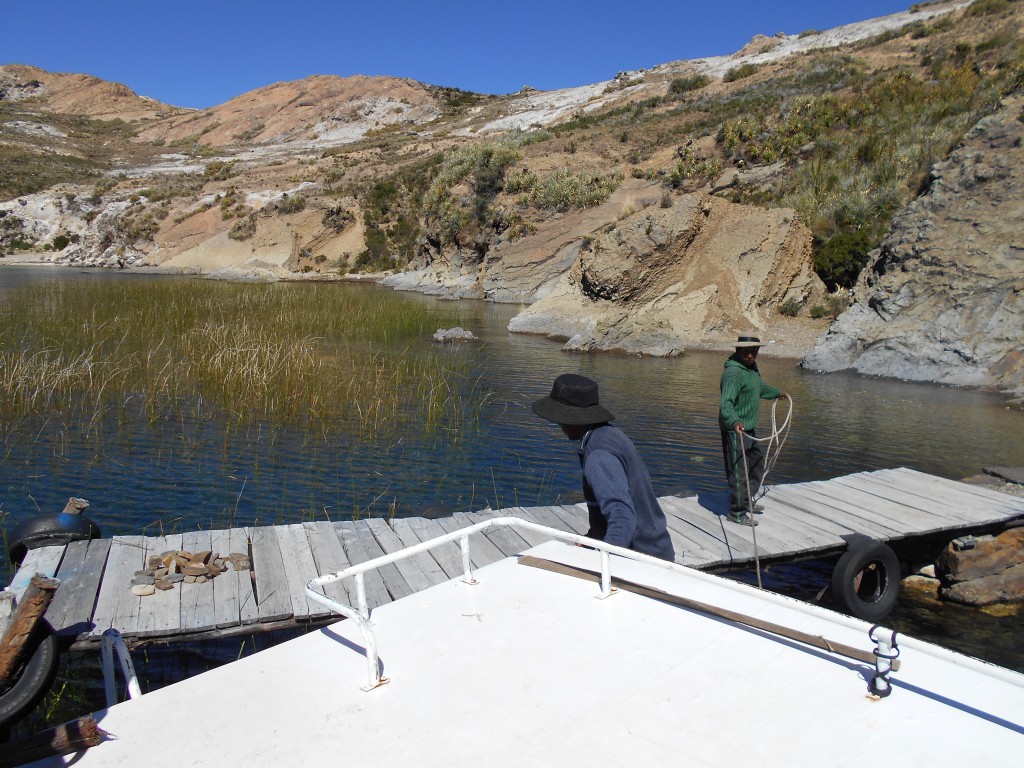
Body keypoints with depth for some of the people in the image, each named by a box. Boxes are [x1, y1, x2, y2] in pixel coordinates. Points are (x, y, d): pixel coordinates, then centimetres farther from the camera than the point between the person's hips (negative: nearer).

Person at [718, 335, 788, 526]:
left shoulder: (752, 367, 9)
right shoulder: (733, 373, -23)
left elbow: (760, 387, 31)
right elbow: (726, 402, -34)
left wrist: (777, 393, 47)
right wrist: (734, 421, -51)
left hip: (750, 427, 10)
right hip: (735, 430, -10)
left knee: (758, 463, 22)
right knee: (738, 471, -4)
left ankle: (747, 501, 37)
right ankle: (737, 512, 8)